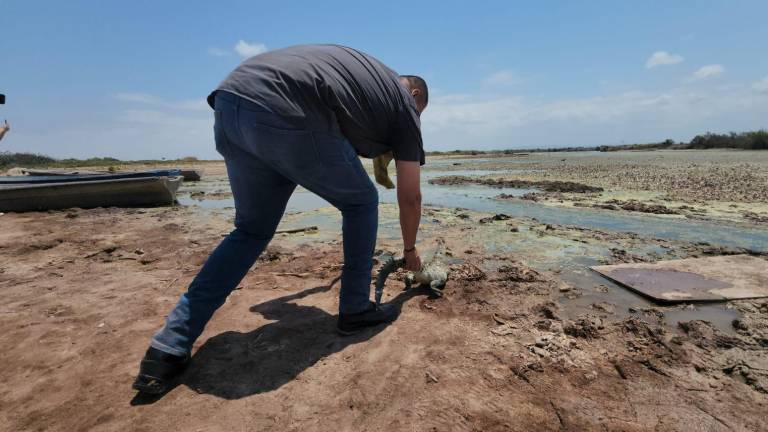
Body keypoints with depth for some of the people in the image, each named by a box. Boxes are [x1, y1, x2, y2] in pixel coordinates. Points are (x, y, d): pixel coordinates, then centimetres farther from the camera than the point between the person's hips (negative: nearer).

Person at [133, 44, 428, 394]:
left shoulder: (366, 70, 35)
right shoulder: (405, 103, 19)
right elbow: (410, 198, 22)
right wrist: (410, 250, 37)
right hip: (288, 116, -7)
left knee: (252, 228, 18)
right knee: (361, 202, 16)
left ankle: (169, 348, 18)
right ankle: (355, 310, 22)